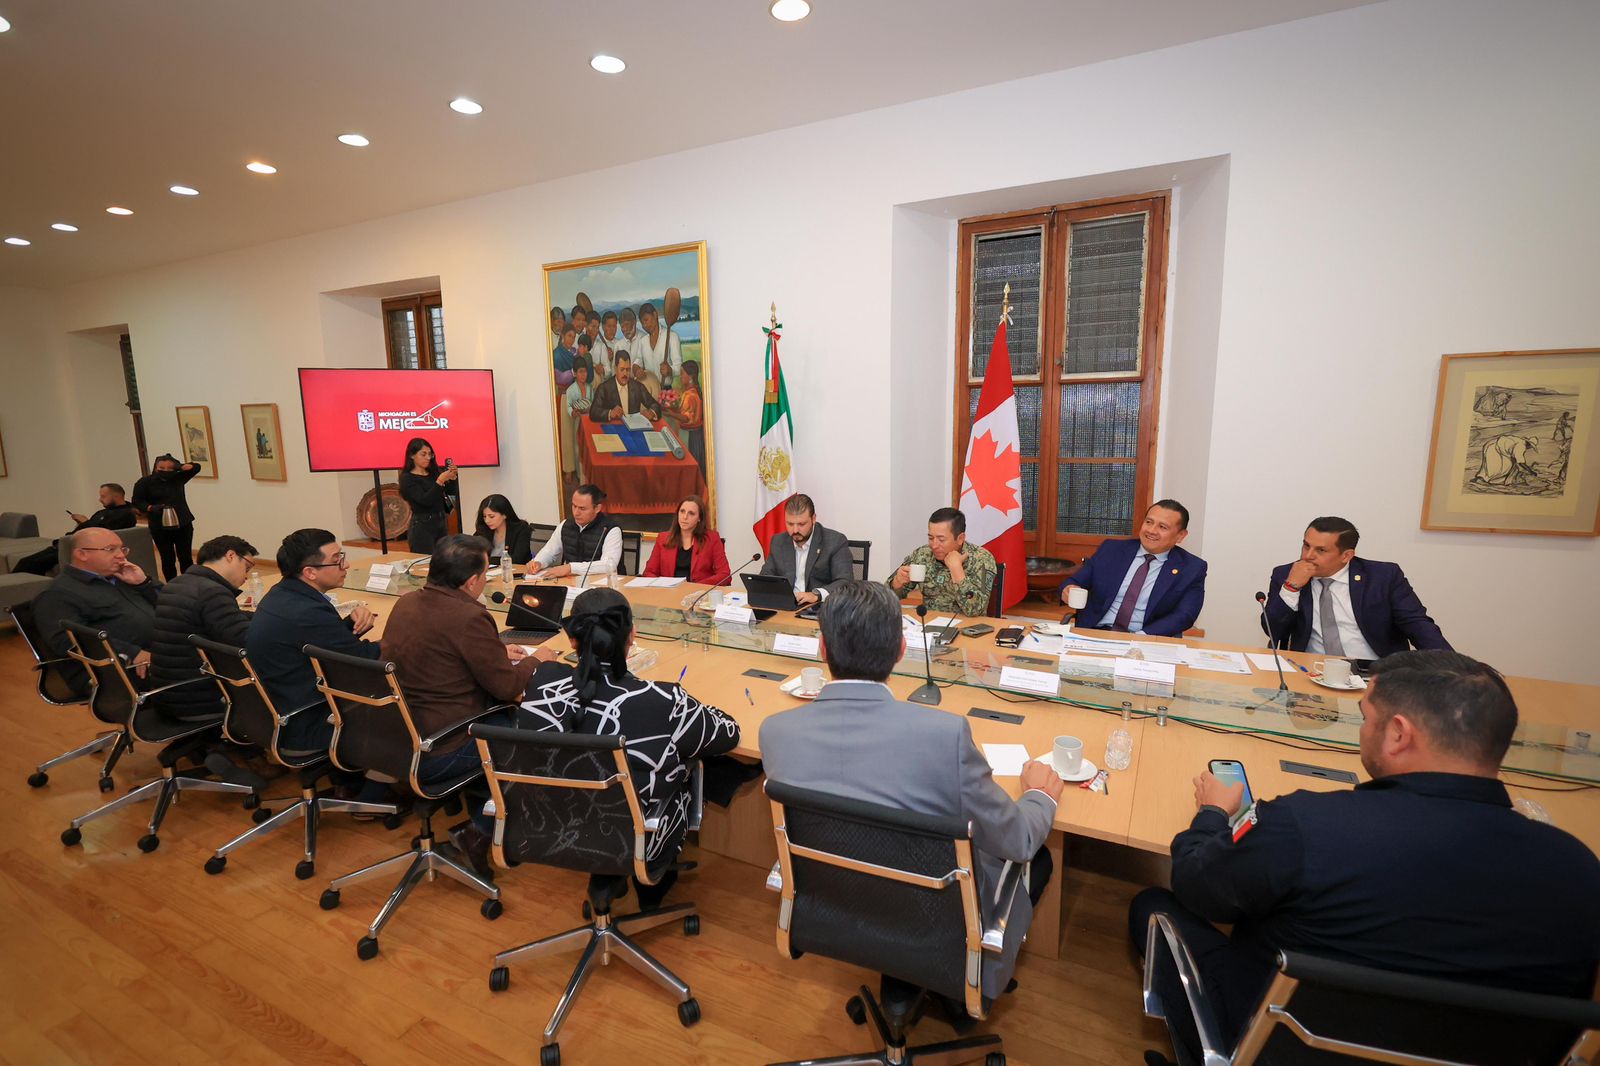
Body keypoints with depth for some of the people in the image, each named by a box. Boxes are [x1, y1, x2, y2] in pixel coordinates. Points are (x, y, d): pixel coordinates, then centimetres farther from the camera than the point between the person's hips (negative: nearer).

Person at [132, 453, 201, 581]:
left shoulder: (178, 478, 2)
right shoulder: (145, 482, -5)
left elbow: (196, 467, -1)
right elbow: (137, 501, -2)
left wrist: (179, 466, -17)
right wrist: (151, 508, -20)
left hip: (183, 525, 2)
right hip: (159, 528, -2)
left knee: (186, 557, 7)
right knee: (168, 559, 4)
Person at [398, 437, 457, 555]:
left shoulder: (433, 472, 10)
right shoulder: (407, 478, -5)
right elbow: (425, 500, -17)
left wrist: (452, 478, -13)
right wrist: (440, 480, -23)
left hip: (440, 523, 5)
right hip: (422, 527, -5)